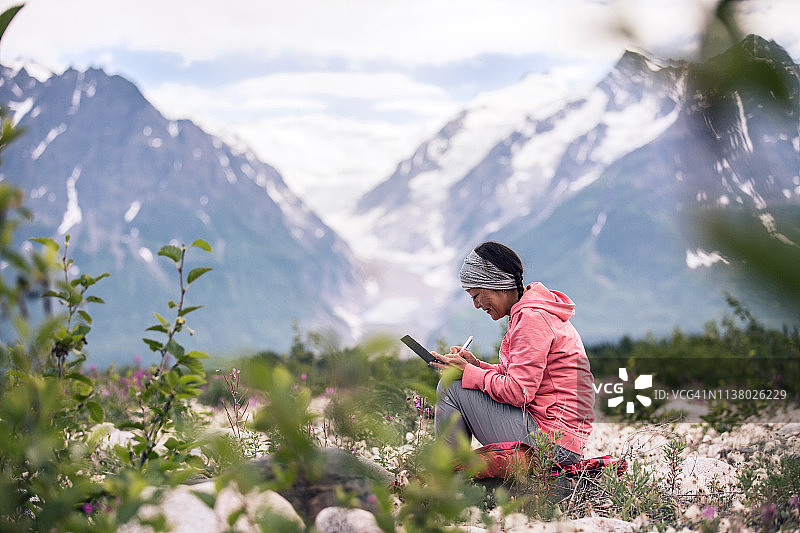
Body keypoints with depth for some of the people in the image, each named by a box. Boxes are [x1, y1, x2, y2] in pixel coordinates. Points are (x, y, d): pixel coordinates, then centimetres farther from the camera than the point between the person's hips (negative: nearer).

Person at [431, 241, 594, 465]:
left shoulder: (531, 317, -15)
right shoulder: (529, 311, 16)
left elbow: (519, 392, -20)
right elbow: (518, 377, 20)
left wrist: (467, 371, -10)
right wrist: (476, 365, 8)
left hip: (552, 442, -11)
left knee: (451, 388, -7)